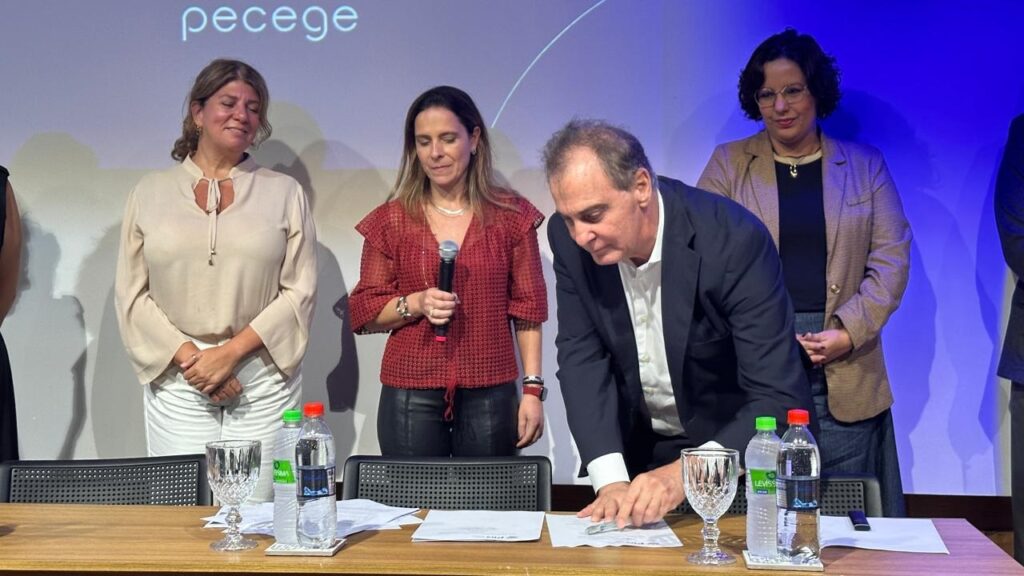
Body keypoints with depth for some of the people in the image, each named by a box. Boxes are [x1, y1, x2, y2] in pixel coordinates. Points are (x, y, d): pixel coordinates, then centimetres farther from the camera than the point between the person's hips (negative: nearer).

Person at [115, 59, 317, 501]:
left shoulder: (284, 193, 8)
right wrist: (188, 357, -8)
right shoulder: (150, 193, 10)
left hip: (264, 381, 0)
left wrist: (231, 352, -9)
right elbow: (131, 294, 5)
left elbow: (300, 291, 1)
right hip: (177, 379, 1)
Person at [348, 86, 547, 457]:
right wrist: (415, 304, -14)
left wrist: (533, 388, -1)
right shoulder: (390, 221, 4)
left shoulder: (511, 216, 4)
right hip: (410, 398, 0)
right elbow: (363, 312, 4)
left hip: (490, 395, 0)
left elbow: (527, 309, 4)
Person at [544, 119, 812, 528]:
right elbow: (582, 358, -9)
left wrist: (685, 473, -39)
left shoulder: (733, 239, -25)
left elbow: (780, 398, -26)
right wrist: (610, 479, -22)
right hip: (633, 445, 3)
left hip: (732, 443, -3)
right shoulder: (570, 239, -12)